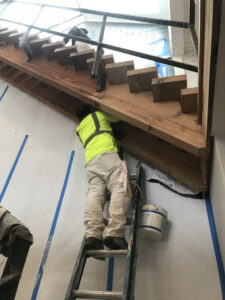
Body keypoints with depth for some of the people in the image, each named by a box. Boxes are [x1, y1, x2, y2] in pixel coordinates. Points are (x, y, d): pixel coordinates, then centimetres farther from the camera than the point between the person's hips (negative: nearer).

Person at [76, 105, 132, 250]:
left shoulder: (79, 129, 38)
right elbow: (117, 118, 41)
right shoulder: (98, 115, 27)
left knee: (95, 194, -15)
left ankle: (92, 235, -36)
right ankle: (115, 234, -39)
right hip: (106, 154, -5)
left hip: (90, 162, 6)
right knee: (121, 189, -20)